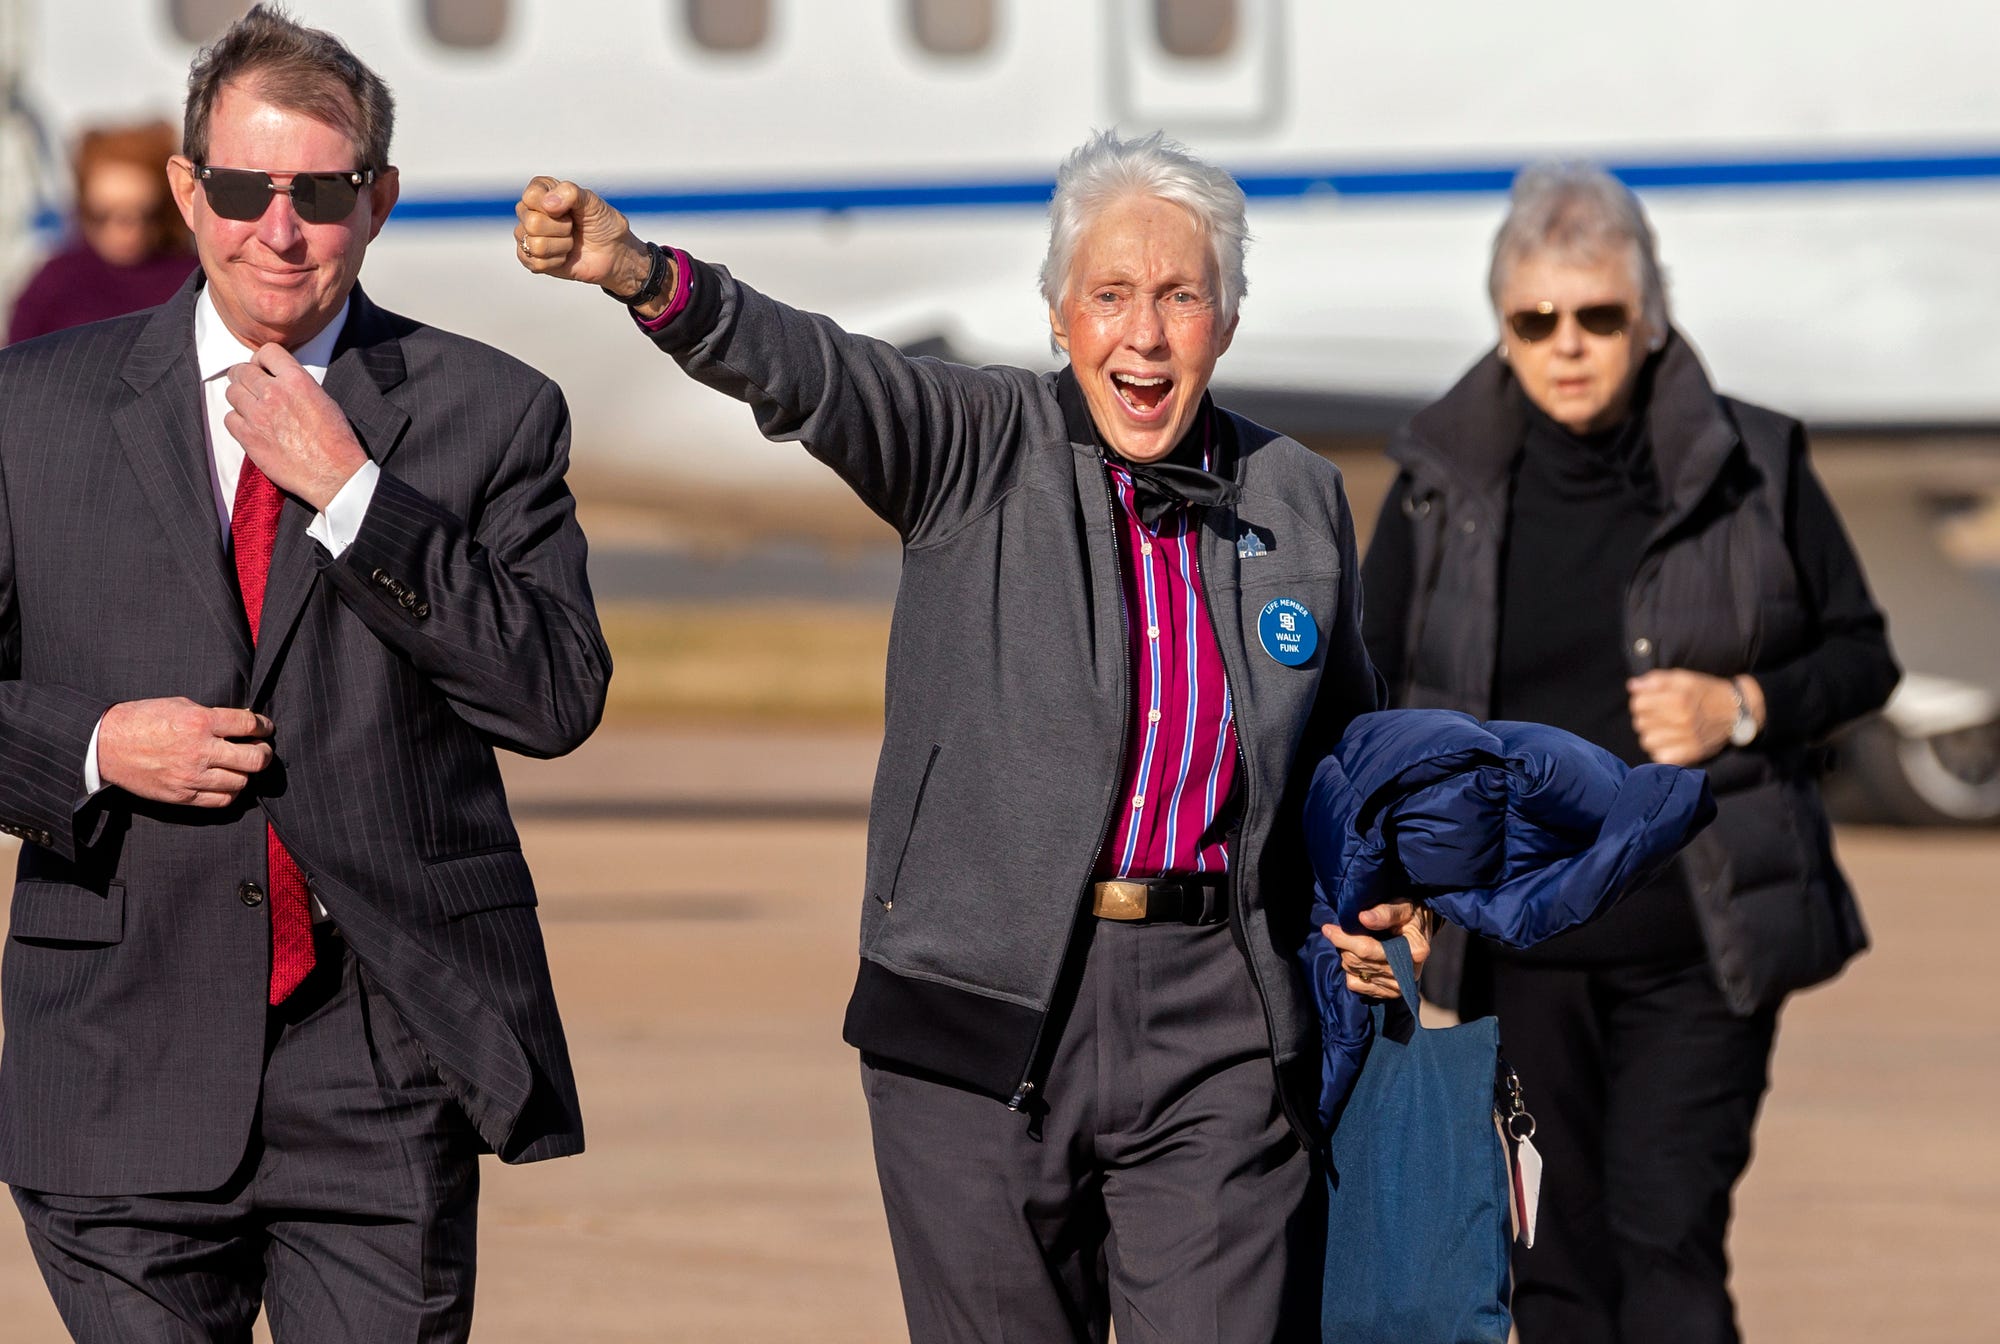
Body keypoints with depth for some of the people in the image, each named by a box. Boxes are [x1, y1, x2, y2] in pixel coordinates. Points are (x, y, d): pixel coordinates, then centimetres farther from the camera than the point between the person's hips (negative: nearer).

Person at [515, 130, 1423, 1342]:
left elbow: (1346, 744, 24)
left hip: (1216, 1025, 1)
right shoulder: (983, 450, 1)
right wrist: (640, 274, -36)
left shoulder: (1297, 497, 10)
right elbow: (811, 375, -18)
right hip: (986, 1017, -1)